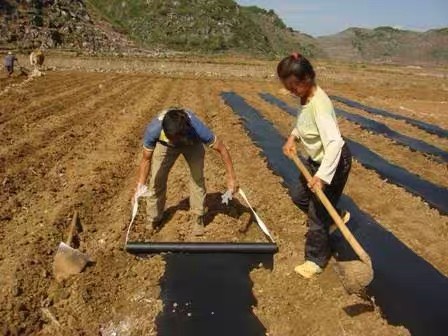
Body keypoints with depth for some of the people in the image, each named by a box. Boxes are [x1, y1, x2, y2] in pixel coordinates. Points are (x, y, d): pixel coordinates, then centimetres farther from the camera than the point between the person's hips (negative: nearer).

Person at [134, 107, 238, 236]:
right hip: (165, 145, 1)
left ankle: (198, 218, 6)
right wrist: (140, 186, -34)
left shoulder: (197, 128, -44)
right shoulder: (153, 129, -41)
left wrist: (231, 177, -30)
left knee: (197, 177, -14)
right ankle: (154, 220, 16)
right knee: (156, 178, -5)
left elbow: (221, 148, -30)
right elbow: (146, 159, -24)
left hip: (192, 144, -1)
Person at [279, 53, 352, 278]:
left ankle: (316, 260, 22)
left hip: (333, 162, -9)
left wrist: (322, 175, -47)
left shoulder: (319, 104, -31)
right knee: (301, 199, 24)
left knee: (317, 212, 2)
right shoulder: (306, 97, -3)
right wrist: (292, 137, -3)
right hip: (316, 159, 10)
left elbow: (334, 141, -40)